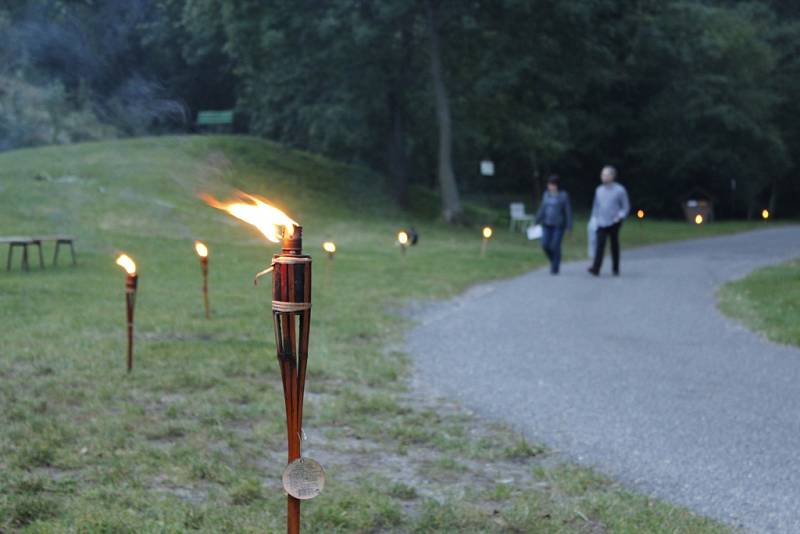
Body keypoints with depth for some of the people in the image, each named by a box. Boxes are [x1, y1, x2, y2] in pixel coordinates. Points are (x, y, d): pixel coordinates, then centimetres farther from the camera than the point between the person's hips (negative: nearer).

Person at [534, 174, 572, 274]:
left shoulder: (563, 195, -6)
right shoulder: (546, 194, 7)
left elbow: (568, 211, -6)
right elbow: (542, 209, 13)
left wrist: (569, 227, -9)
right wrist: (537, 222, 10)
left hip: (559, 225, -4)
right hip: (547, 225, 4)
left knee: (555, 246, -7)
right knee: (545, 245, -4)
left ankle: (555, 268, 6)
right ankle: (553, 261, 22)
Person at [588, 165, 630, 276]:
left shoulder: (620, 190, -4)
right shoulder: (599, 190, 7)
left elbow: (626, 206, 0)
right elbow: (596, 206, 16)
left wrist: (620, 216, -14)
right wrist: (595, 218, 9)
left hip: (614, 223, -2)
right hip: (601, 223, 2)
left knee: (614, 246, 8)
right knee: (600, 245, -12)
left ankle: (615, 269, 20)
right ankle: (596, 268, -21)